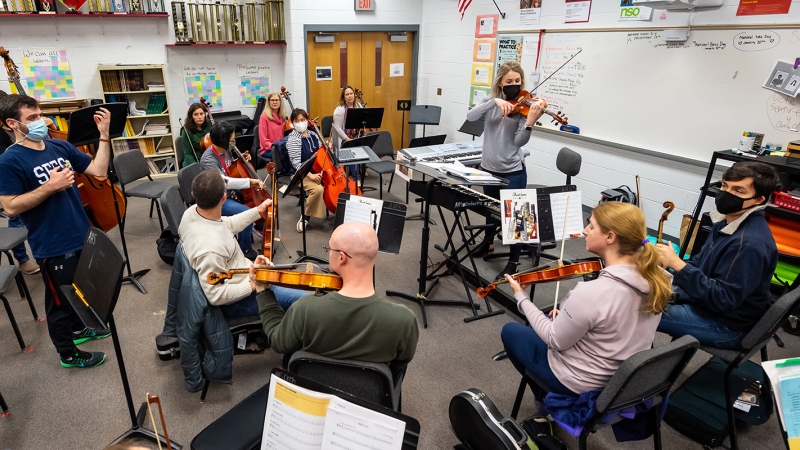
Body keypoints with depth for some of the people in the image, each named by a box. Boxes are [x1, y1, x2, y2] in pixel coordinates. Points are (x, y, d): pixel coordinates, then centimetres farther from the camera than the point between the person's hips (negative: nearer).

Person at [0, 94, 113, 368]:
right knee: (60, 301, 11)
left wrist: (104, 135, -11)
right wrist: (50, 186, -26)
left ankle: (78, 329, 48)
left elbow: (99, 170, -1)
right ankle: (68, 354, 29)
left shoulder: (60, 147, 2)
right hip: (53, 246, -6)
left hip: (81, 236, 6)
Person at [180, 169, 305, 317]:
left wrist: (258, 211, 6)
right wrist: (254, 285, -21)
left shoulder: (193, 211, -14)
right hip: (234, 301, -9)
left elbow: (226, 225, 7)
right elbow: (217, 297, -31)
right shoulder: (210, 248, -41)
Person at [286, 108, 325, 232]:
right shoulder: (293, 139, -14)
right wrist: (310, 175, -31)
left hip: (317, 170, 7)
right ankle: (304, 218, -14)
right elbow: (296, 163, -21)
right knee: (318, 189, -33)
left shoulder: (313, 135, 6)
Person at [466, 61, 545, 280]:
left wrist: (530, 122, -34)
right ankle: (488, 242, 47)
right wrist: (495, 101, -29)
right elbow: (471, 116, -17)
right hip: (488, 167, 4)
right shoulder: (492, 102, 2)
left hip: (513, 171, -4)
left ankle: (514, 262, 15)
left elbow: (520, 141, -17)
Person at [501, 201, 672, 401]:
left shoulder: (591, 293, -37)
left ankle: (548, 399, 31)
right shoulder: (656, 278, -13)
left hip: (581, 383, -7)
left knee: (510, 331, 16)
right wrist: (569, 316, 6)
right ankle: (549, 394, 33)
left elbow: (555, 341, -21)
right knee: (549, 321, 27)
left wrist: (521, 298, -11)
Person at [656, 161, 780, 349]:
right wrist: (670, 263, -3)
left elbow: (723, 299, -30)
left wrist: (678, 265, -34)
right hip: (703, 297, 10)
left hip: (725, 325, -10)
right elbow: (701, 261, 15)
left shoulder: (750, 243, -29)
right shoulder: (729, 220, 2)